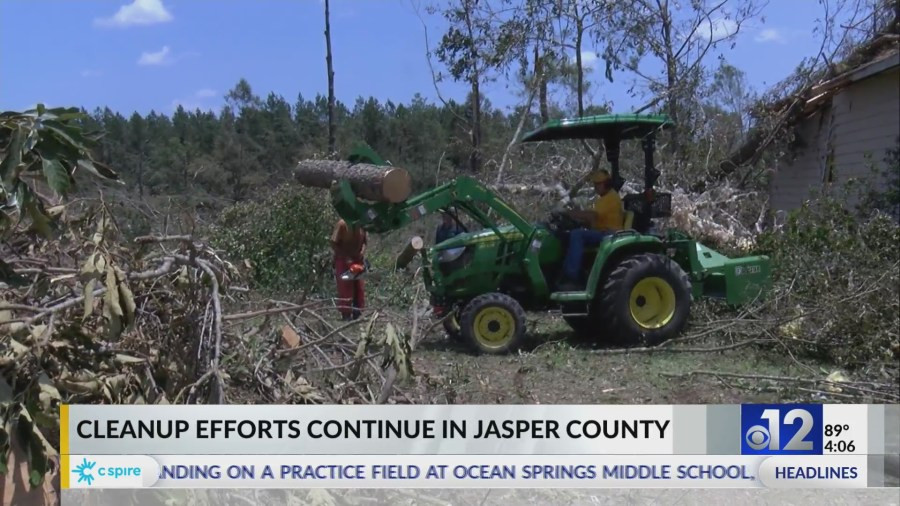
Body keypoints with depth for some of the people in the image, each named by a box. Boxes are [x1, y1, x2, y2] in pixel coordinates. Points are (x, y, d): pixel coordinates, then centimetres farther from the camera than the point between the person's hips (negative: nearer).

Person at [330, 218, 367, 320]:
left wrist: (362, 254, -13)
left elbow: (364, 242, 6)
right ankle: (346, 315, 3)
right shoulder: (342, 224, -19)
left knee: (359, 289, 6)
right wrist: (346, 258, -21)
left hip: (358, 261, 5)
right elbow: (334, 244, -18)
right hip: (343, 261, -5)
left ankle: (357, 314, 15)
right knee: (345, 289, -3)